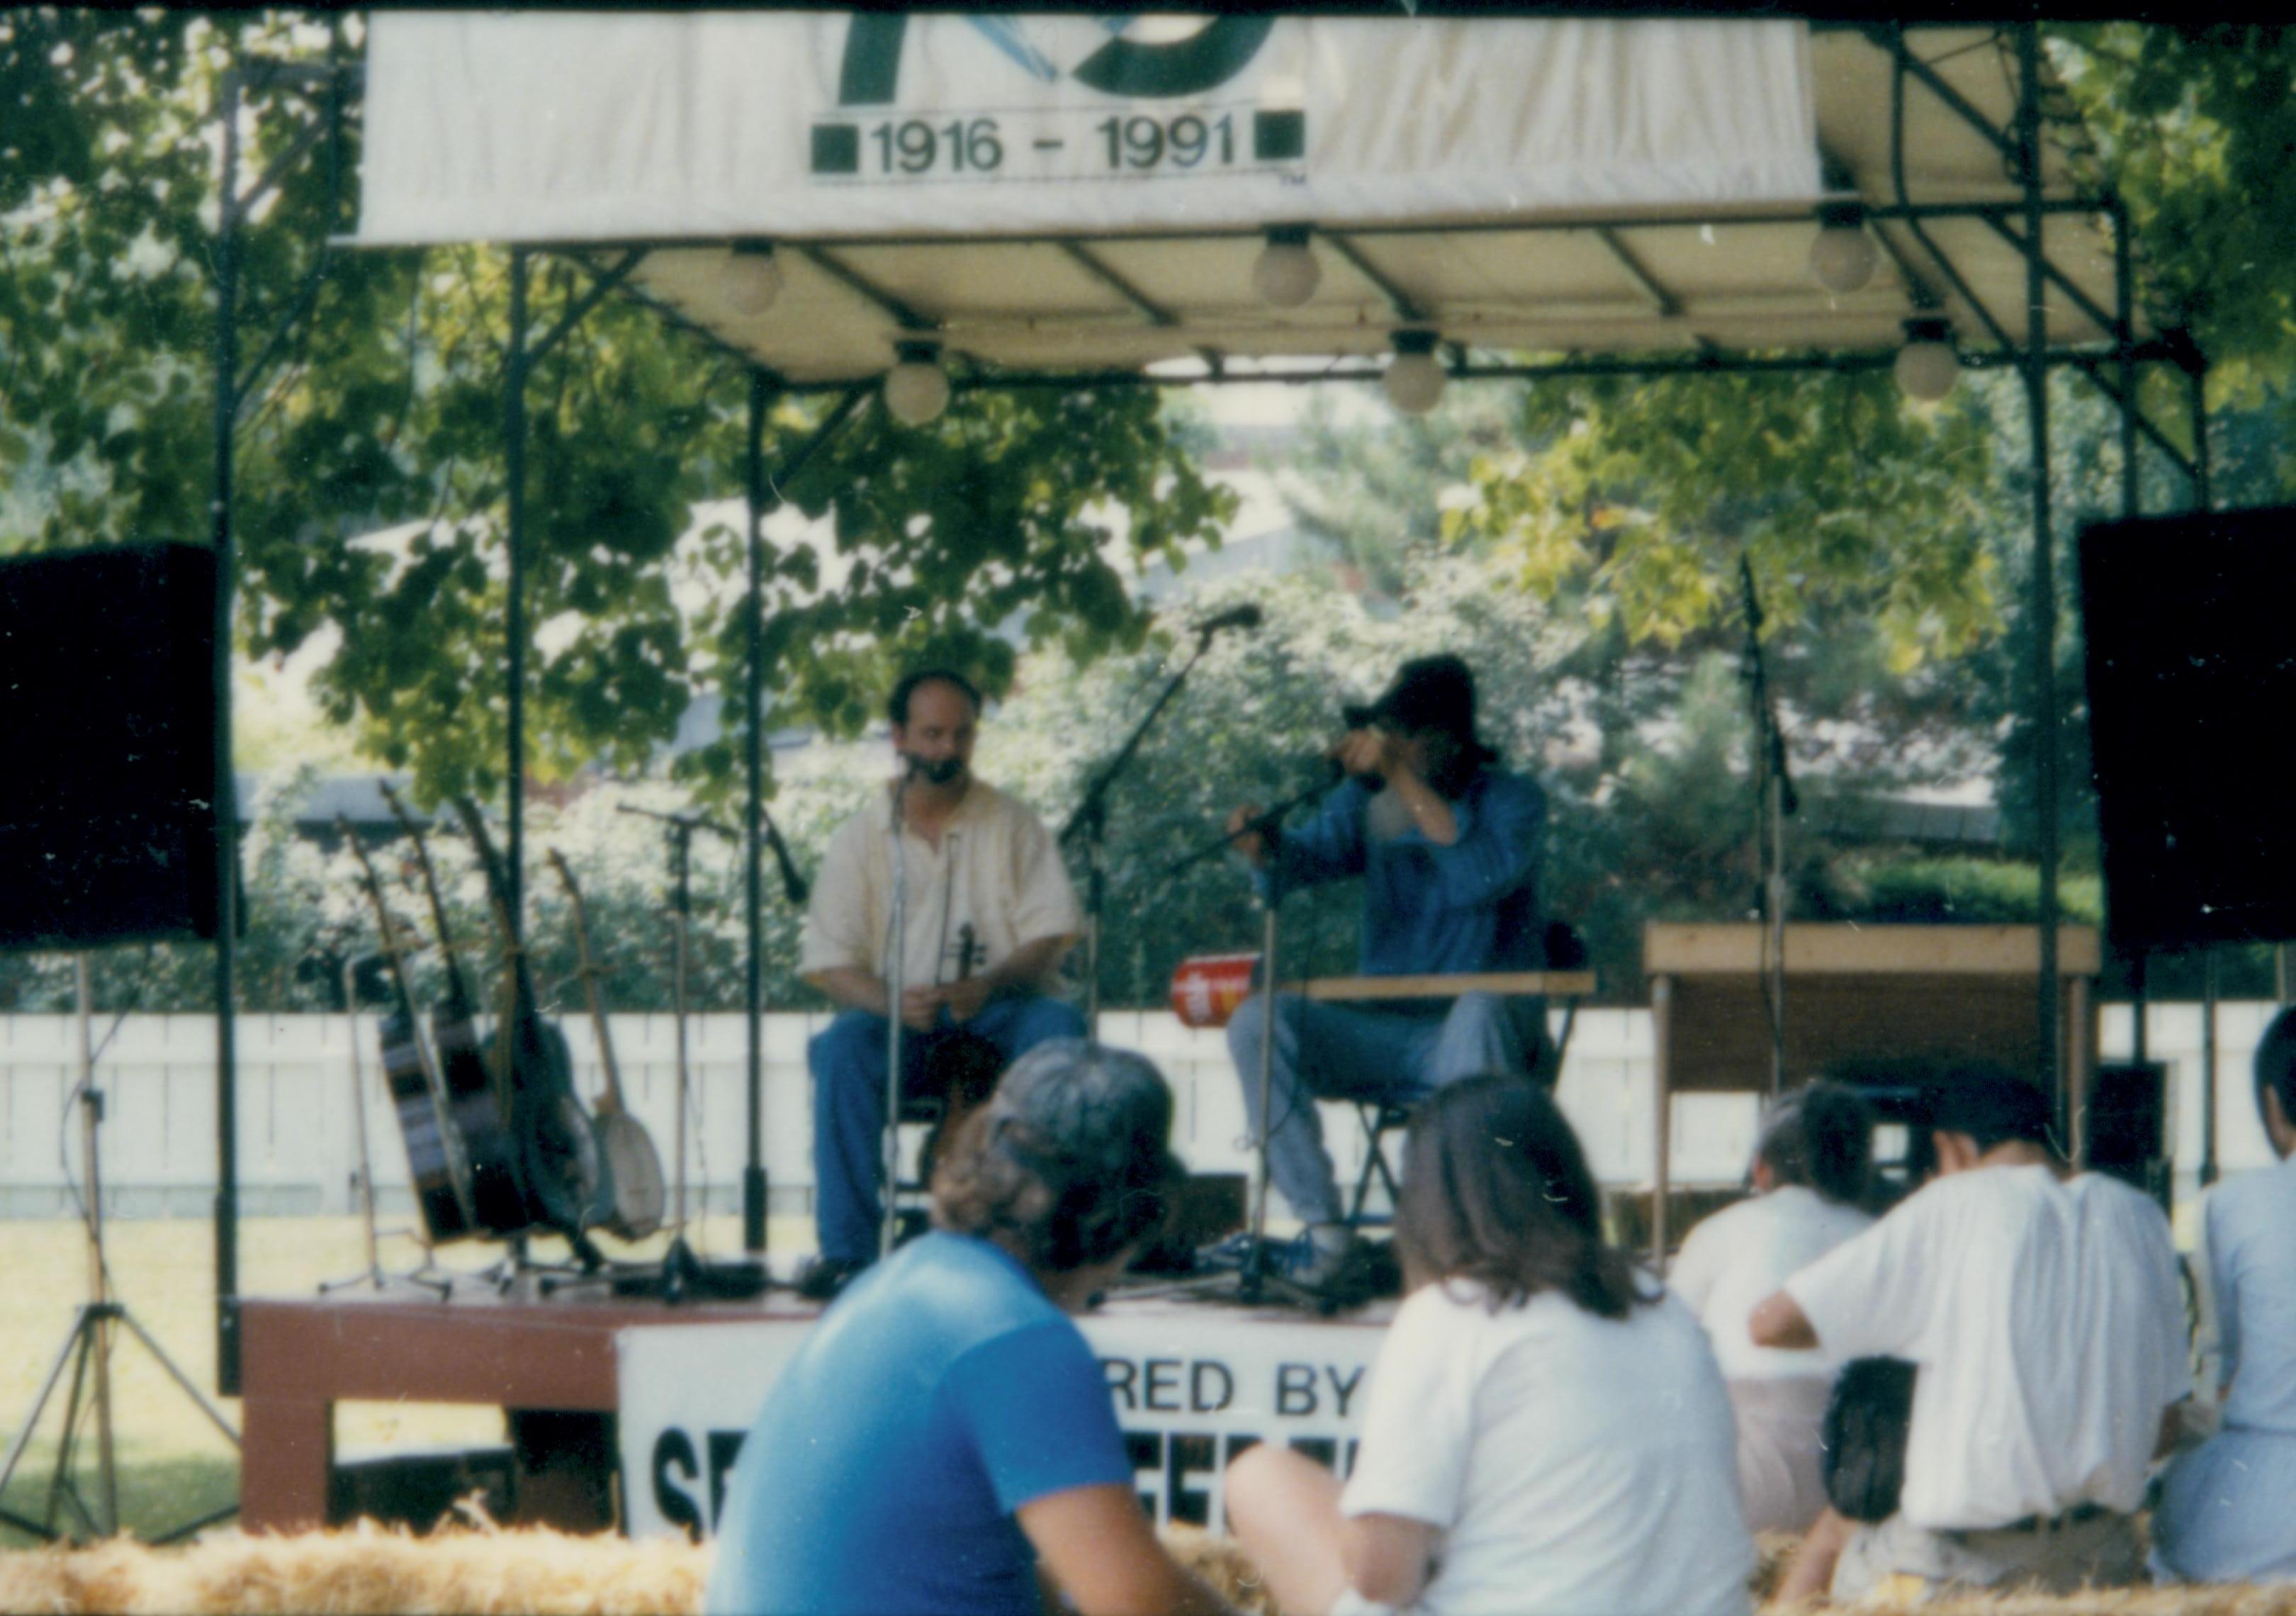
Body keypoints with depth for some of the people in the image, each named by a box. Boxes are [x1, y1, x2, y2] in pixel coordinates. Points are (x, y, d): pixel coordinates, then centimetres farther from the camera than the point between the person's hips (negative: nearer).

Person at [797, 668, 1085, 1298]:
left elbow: (1051, 938, -1)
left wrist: (989, 985, -22)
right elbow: (827, 963, 1)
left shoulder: (1011, 825, 7)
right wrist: (892, 1002, -21)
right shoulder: (861, 838, 7)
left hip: (997, 1012, 0)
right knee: (841, 1048, -32)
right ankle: (846, 1246, -31)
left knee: (1058, 1026, -32)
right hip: (898, 1024, 0)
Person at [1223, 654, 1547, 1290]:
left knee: (1478, 1011, -39)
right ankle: (1323, 1225, -15)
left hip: (1484, 1042, -4)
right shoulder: (1366, 798, 9)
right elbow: (1312, 854, -7)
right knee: (1257, 1021, -19)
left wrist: (1405, 779, -26)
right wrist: (1264, 848, -31)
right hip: (1384, 1035, 4)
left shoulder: (1512, 801, -4)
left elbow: (1485, 875, -24)